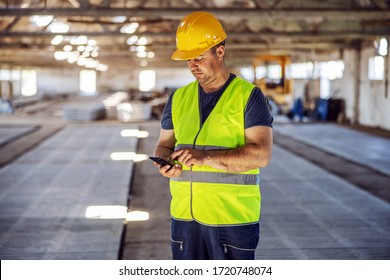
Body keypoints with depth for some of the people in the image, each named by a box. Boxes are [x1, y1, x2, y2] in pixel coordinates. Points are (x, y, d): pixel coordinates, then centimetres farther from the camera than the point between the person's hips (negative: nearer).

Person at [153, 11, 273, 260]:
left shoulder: (248, 96, -4)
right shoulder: (179, 98, 12)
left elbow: (261, 154, -14)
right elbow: (163, 146, 16)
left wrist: (206, 157, -24)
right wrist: (165, 163, -9)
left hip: (233, 218, -4)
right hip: (184, 216, 5)